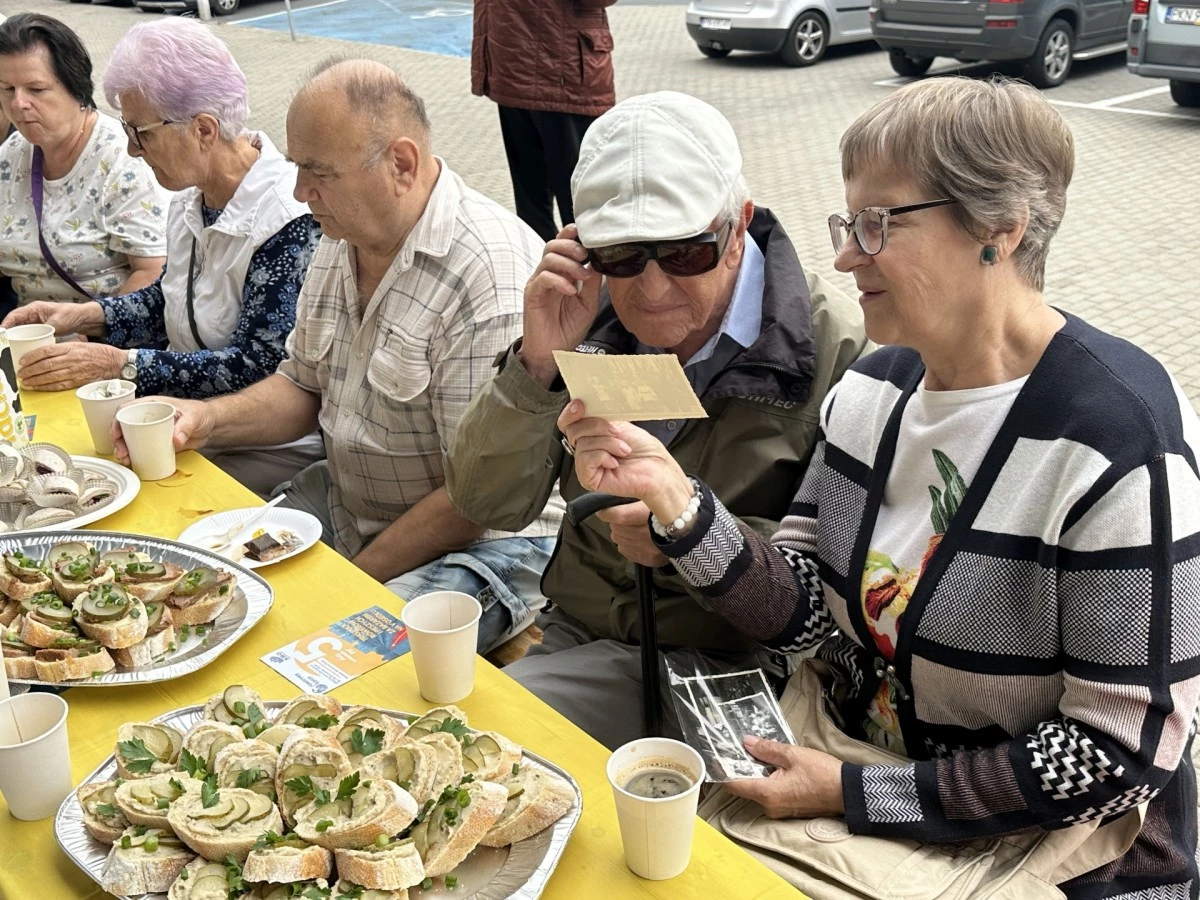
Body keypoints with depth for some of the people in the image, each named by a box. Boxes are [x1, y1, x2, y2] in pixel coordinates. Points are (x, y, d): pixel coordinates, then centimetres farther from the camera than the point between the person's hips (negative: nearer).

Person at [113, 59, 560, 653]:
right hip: (344, 505, 8)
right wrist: (206, 419, -3)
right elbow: (303, 387, 16)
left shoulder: (494, 275, -25)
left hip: (486, 538, -8)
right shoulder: (341, 241, 5)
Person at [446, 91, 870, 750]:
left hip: (726, 665, -5)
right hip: (572, 636, 5)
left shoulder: (834, 350, -11)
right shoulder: (586, 318, 2)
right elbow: (485, 506, -1)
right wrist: (537, 365, -16)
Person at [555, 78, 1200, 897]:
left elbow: (1124, 756, -20)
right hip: (855, 772, 5)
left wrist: (854, 795, -18)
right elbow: (799, 613, -3)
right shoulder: (875, 385, -3)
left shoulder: (1120, 438, -23)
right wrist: (672, 494, -19)